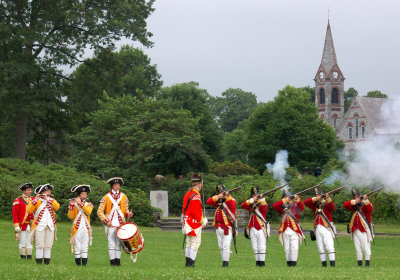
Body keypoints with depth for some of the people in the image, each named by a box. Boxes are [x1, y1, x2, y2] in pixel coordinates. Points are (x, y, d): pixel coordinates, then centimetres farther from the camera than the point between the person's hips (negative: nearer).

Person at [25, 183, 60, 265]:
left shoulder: (51, 200, 13)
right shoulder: (36, 201, 2)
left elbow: (57, 207, -8)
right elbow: (29, 210, -12)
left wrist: (48, 199, -15)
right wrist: (35, 200, -21)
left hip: (50, 226, 4)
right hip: (40, 226, -4)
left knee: (48, 246, 2)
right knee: (40, 246, -8)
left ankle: (47, 262, 5)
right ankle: (39, 262, -6)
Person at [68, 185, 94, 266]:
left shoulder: (89, 204, 9)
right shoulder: (74, 204, 5)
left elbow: (88, 212, -14)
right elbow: (70, 216, -6)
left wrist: (80, 203, -20)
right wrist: (71, 205, -17)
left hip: (86, 229, 1)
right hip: (77, 228, -1)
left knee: (85, 247, 0)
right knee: (77, 247, -2)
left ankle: (84, 263, 2)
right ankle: (78, 263, 1)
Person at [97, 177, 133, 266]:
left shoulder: (124, 197, 11)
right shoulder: (106, 198, 2)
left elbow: (126, 210, 17)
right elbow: (99, 212, 1)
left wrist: (128, 214, -7)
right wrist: (106, 221, -10)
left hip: (121, 224, 2)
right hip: (110, 224, -2)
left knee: (119, 242, 1)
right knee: (112, 242, -5)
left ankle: (118, 260, 5)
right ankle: (112, 260, -2)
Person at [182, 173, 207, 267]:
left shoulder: (187, 194, 12)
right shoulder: (196, 196, -18)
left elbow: (184, 209, 17)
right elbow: (195, 212, -23)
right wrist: (202, 220, -11)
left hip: (187, 222, 10)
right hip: (195, 223, -10)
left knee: (189, 243, 14)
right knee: (195, 243, -5)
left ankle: (188, 262, 17)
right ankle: (191, 262, -8)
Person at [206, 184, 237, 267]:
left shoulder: (231, 200, -3)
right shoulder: (218, 200, 13)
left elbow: (232, 205, -25)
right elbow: (208, 202, -1)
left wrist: (228, 197, -38)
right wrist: (218, 197, -14)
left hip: (227, 227, -7)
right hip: (218, 227, 7)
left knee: (226, 246, -11)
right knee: (221, 247, 10)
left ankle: (225, 262, -10)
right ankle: (224, 261, 16)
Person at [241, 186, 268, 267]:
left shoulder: (263, 203, 4)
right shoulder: (250, 204, 14)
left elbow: (265, 209, -18)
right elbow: (243, 205, -6)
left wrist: (261, 199, -27)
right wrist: (252, 200, -14)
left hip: (261, 228, -4)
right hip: (252, 228, 4)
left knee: (261, 247, -7)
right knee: (255, 247, 5)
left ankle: (262, 261, -5)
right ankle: (257, 261, 11)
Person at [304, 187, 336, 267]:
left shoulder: (327, 204, 0)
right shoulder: (315, 205, 15)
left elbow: (332, 208, -20)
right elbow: (306, 202, 6)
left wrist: (328, 199, -34)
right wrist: (315, 199, -7)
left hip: (327, 228, -5)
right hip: (318, 229, 5)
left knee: (330, 246, -13)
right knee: (320, 248, 5)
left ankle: (332, 263, -16)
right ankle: (323, 263, 8)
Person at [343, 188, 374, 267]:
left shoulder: (366, 204, -2)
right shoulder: (353, 205, 12)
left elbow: (370, 209, -24)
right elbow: (345, 205, -4)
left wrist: (365, 200, -38)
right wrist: (354, 202, -17)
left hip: (364, 230, -5)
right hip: (355, 230, 5)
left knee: (366, 246, -6)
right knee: (357, 247, 6)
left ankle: (367, 261, -2)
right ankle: (359, 261, 11)